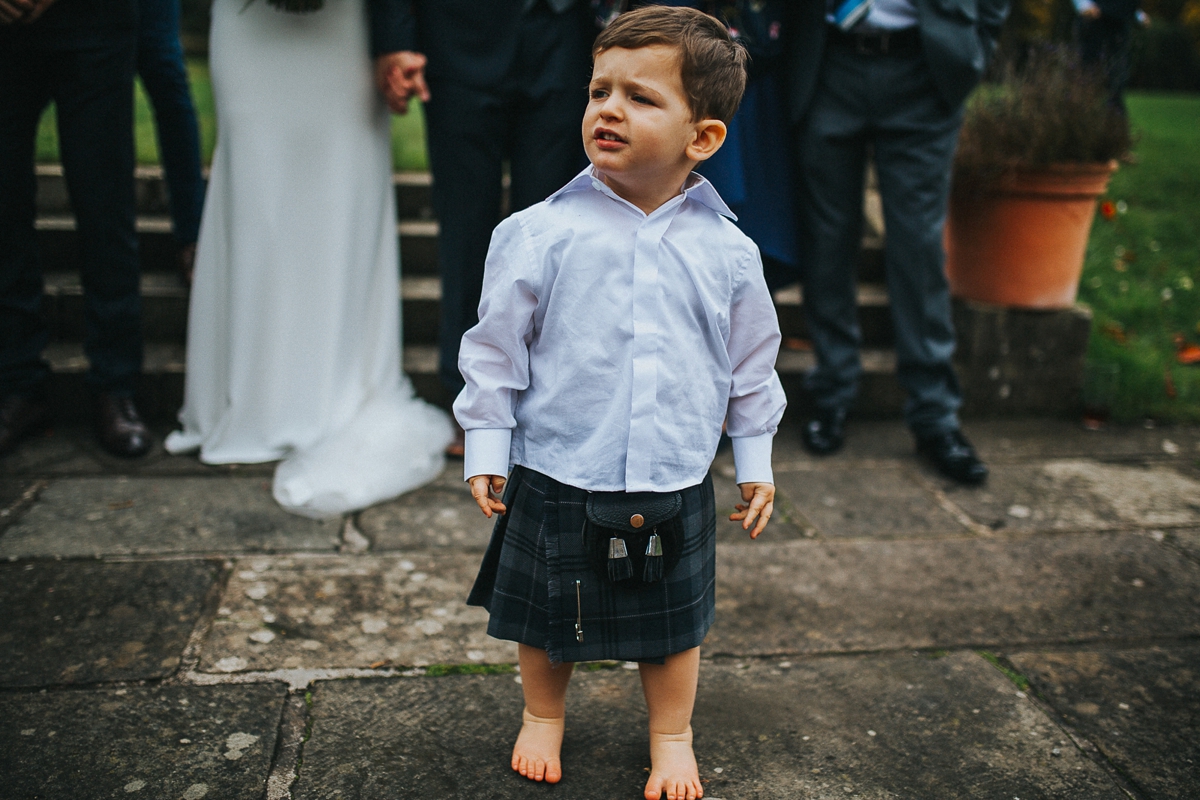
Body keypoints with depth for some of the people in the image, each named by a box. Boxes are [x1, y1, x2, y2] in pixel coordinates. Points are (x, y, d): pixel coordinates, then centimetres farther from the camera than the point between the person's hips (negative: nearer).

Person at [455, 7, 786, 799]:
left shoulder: (727, 251, -5)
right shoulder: (541, 234, -10)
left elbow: (751, 359, 7)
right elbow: (496, 346, -3)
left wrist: (755, 459, 11)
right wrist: (486, 448, -2)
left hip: (675, 488, 1)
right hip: (556, 481, -1)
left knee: (674, 623, 18)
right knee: (546, 620, 17)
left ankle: (672, 736, 42)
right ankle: (543, 716, 45)